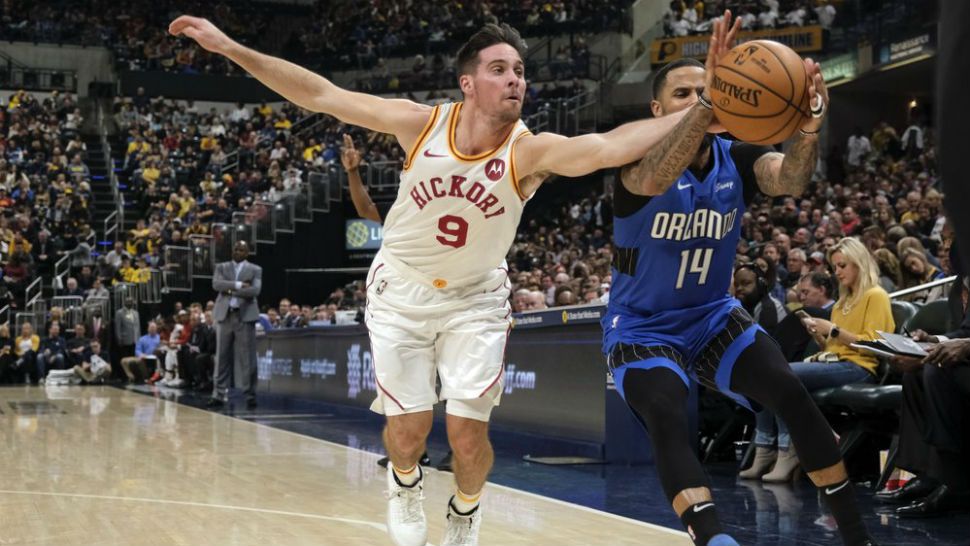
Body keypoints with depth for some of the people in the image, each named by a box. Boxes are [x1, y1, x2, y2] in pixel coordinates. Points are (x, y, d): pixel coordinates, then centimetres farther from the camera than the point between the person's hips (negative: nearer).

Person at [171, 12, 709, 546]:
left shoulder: (530, 151, -23)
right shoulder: (421, 124, -20)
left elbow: (611, 145, -41)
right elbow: (320, 95, -18)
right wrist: (229, 48, -22)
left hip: (475, 300, 0)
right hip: (400, 292, 0)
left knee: (468, 433, -5)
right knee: (408, 428, 0)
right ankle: (405, 485, 38)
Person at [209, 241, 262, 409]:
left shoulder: (255, 270, 7)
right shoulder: (221, 267, 12)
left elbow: (255, 290, -9)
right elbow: (216, 284, -7)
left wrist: (231, 290, -9)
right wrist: (238, 285, -14)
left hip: (245, 316, -2)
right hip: (225, 315, 2)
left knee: (247, 357, -3)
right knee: (222, 356, 3)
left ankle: (250, 395, 1)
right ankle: (219, 394, 6)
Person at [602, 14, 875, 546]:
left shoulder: (736, 159, -7)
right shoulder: (639, 160, -20)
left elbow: (790, 179, -30)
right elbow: (653, 182, -47)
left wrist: (809, 126, -53)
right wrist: (707, 105, -61)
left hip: (713, 315, 4)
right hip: (642, 327, -4)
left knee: (791, 394, -13)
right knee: (668, 421, -29)